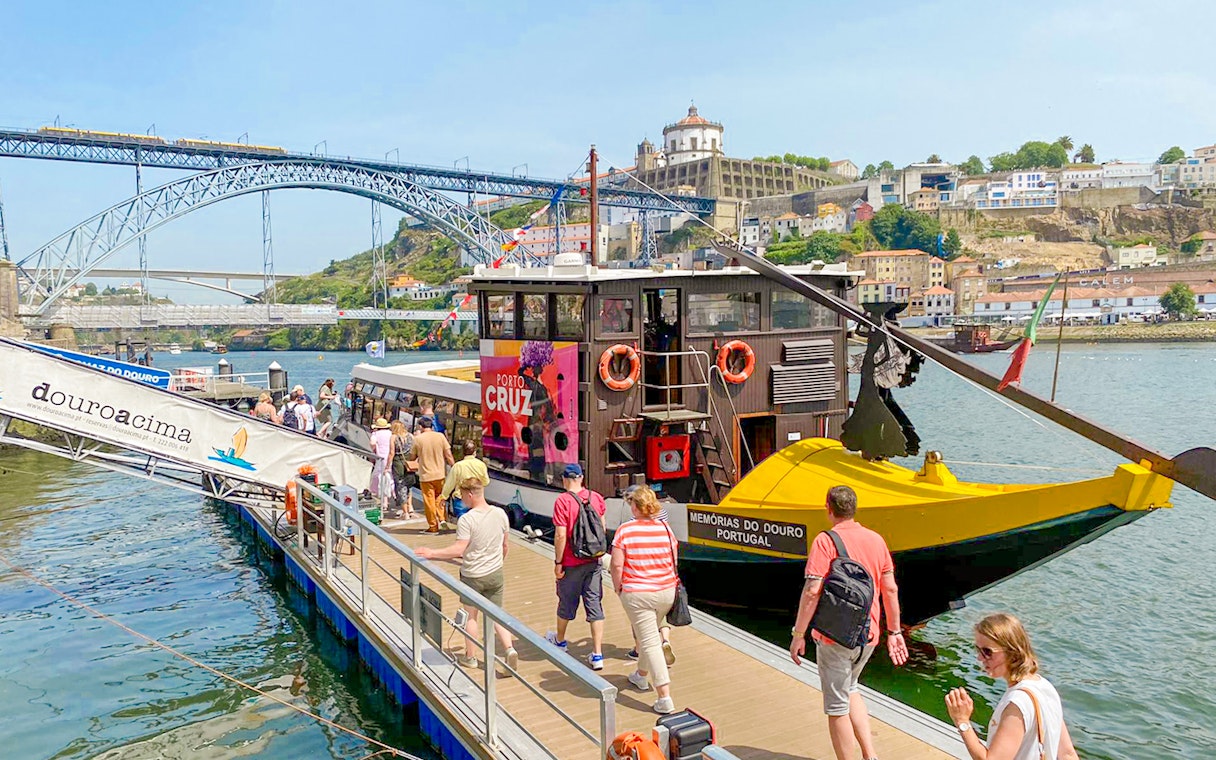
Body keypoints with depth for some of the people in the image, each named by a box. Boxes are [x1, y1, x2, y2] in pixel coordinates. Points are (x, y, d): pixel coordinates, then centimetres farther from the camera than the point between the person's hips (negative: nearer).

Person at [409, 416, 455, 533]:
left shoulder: (417, 439, -7)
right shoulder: (440, 436, -3)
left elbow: (412, 458, 1)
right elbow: (448, 455, -5)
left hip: (426, 476, -2)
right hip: (440, 474, 2)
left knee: (429, 501, 7)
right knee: (439, 498, 21)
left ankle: (433, 526, 13)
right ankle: (442, 519, 8)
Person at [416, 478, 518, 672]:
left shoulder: (466, 520, -21)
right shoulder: (500, 514, -5)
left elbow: (458, 550, -23)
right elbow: (505, 545, 6)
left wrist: (431, 553, -14)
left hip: (472, 576, -4)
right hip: (496, 574, 4)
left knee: (470, 616, 15)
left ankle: (469, 657, 27)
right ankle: (509, 648, -2)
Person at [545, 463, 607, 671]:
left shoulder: (563, 501, -17)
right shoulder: (596, 498, -1)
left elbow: (560, 536, -19)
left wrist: (558, 562, -9)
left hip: (571, 563, -4)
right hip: (594, 561, 4)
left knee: (567, 602, 17)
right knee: (595, 605, 7)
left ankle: (560, 640, 41)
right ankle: (597, 655, 6)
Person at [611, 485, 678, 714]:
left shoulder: (625, 531, -12)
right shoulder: (665, 528, -1)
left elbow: (617, 565, -14)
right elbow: (674, 561, 5)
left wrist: (618, 588, 2)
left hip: (637, 594, -5)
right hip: (666, 592, 5)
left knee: (649, 642, -2)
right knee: (649, 634, 26)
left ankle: (665, 699, -6)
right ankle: (642, 675, 45)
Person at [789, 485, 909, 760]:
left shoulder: (825, 541, -14)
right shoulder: (876, 539, 3)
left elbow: (812, 591, -20)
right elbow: (890, 588, 7)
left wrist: (798, 635, -12)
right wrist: (894, 631, 16)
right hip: (868, 635, 6)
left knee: (837, 707, 7)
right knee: (850, 689, 28)